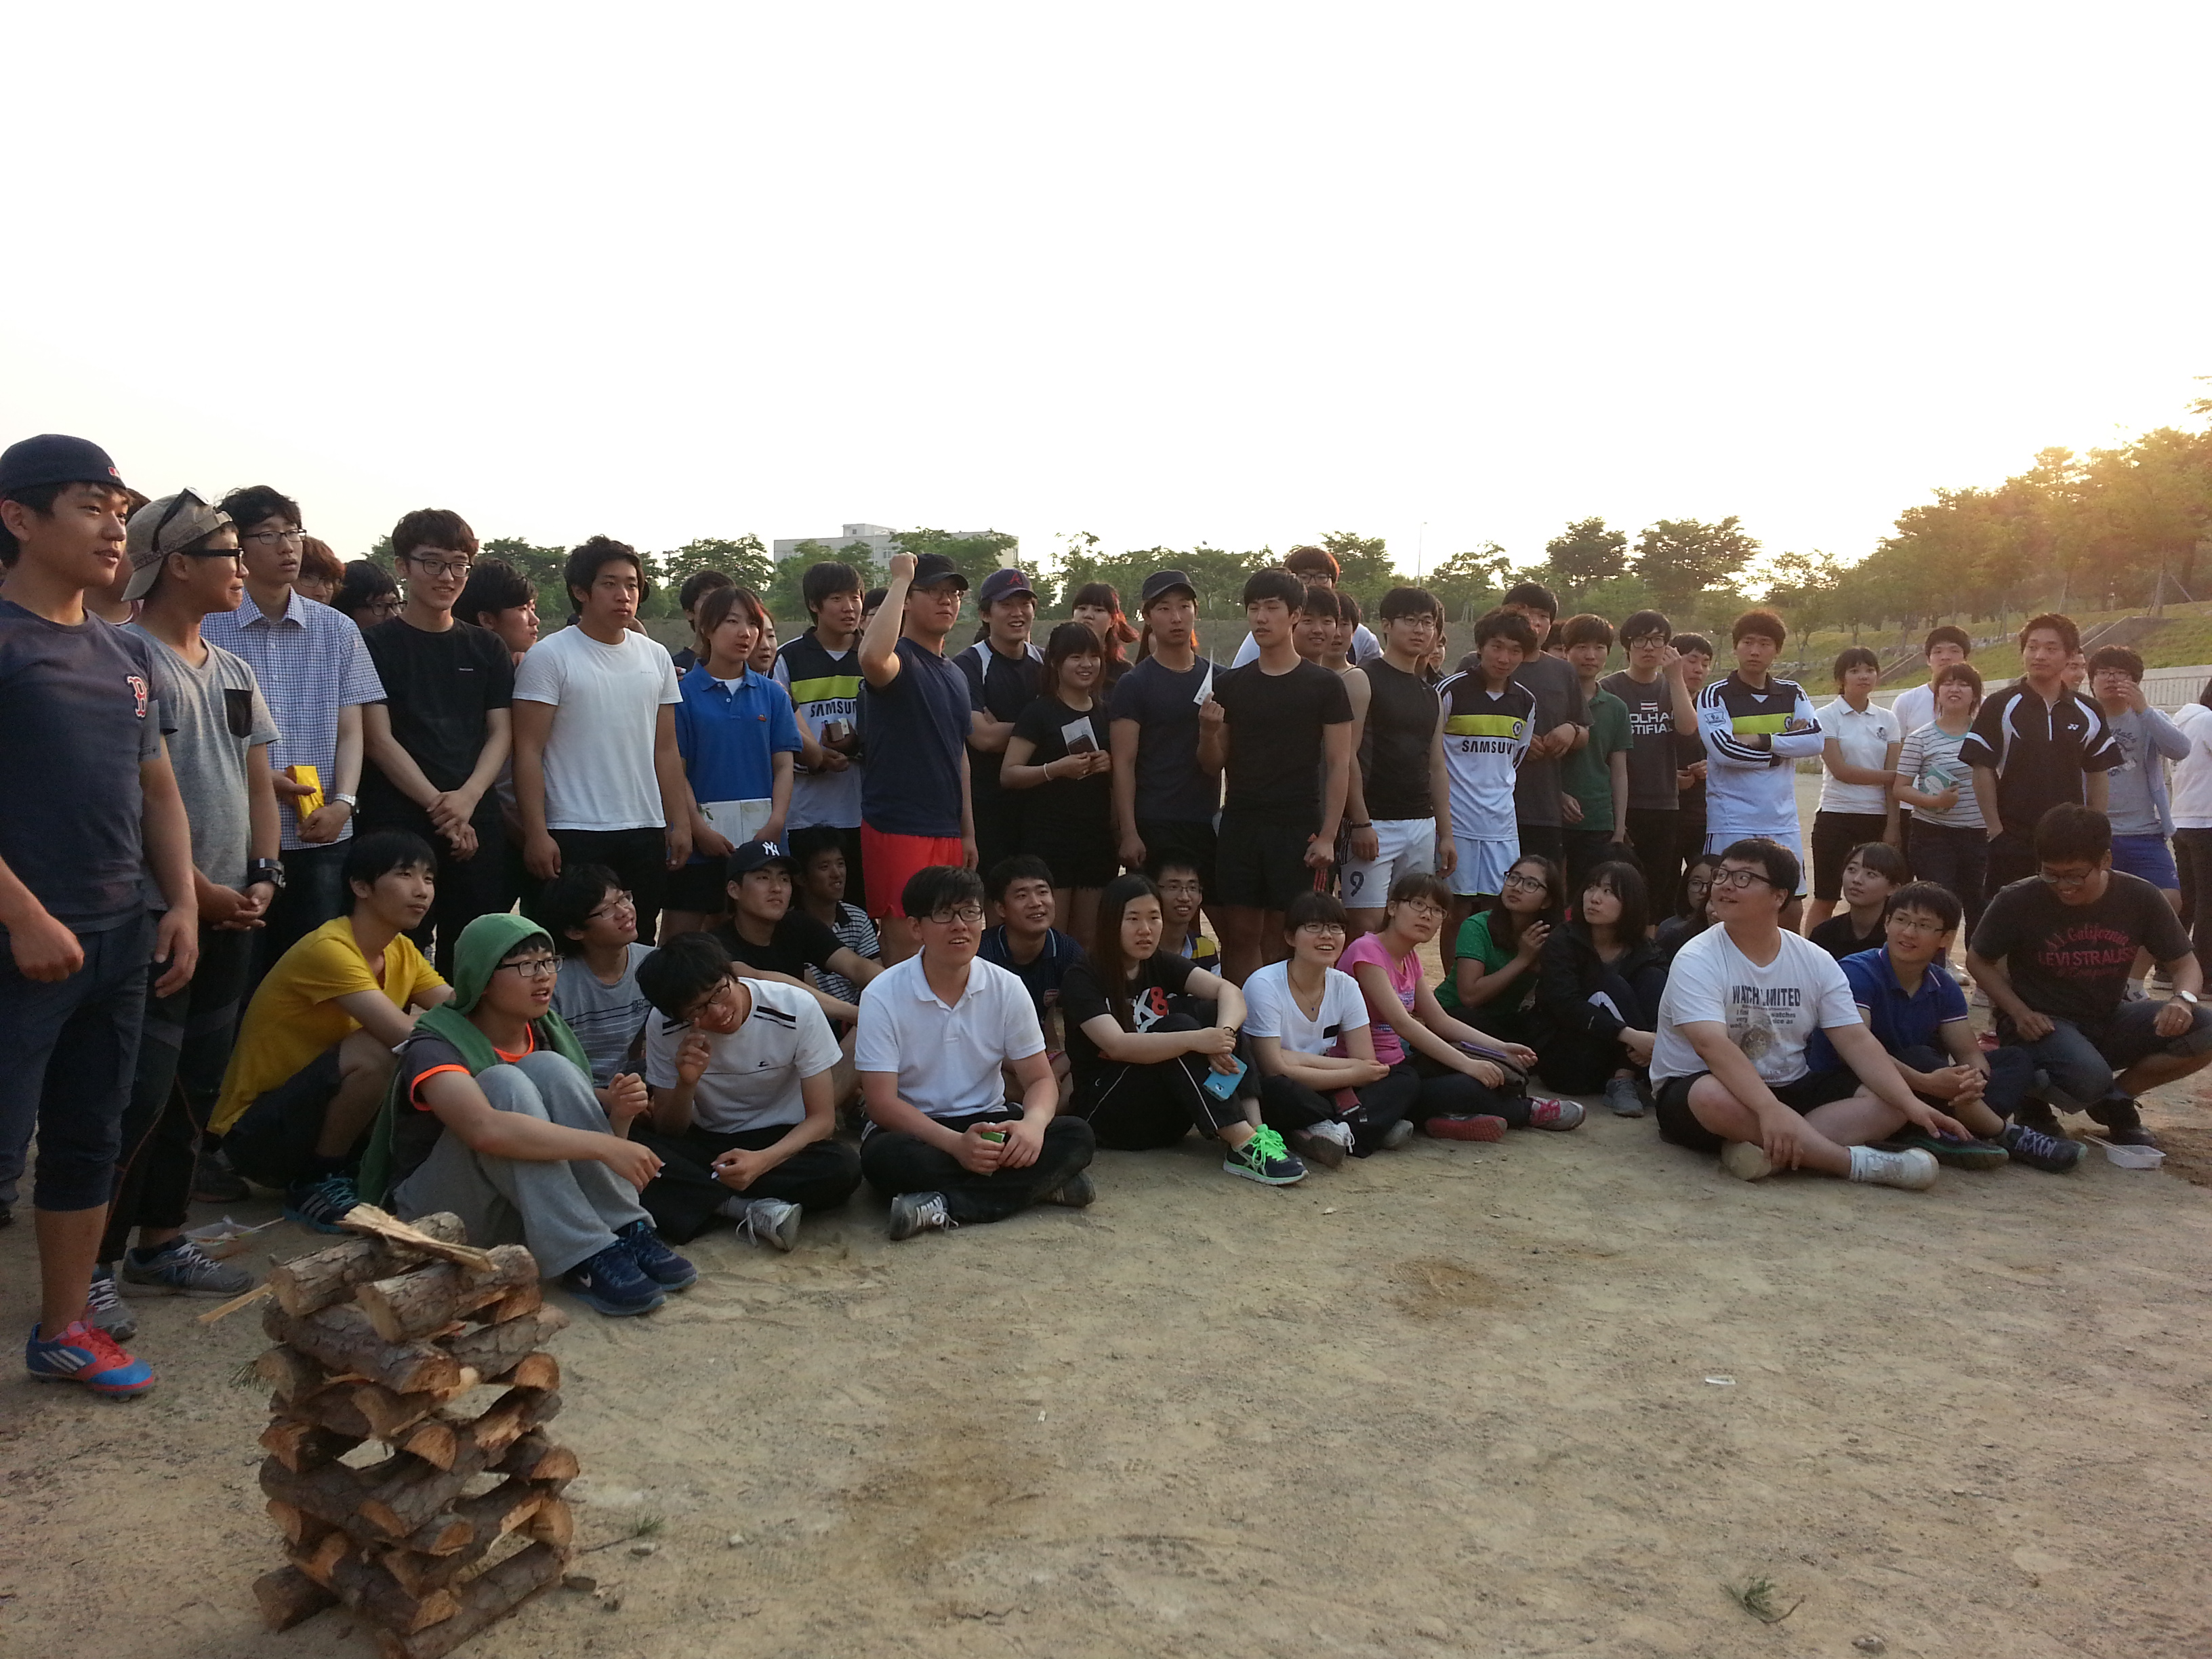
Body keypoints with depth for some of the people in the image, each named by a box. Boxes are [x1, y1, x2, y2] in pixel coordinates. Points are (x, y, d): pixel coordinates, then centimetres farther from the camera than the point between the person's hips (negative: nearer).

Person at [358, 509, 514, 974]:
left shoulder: (486, 649, 14)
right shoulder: (377, 645, 3)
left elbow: (500, 733, 8)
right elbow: (379, 740, -4)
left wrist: (467, 797, -9)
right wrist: (439, 806, -12)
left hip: (476, 826, 3)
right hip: (398, 825, -3)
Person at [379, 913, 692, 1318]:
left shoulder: (546, 1034, 3)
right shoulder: (435, 1045, -19)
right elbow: (485, 1128, -40)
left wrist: (619, 1115, -19)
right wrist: (604, 1146, -42)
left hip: (524, 1203, 5)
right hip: (438, 1207, -5)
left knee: (549, 1069, -20)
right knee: (503, 1082, -29)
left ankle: (628, 1234, -25)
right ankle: (584, 1259, -35)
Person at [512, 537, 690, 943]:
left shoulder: (656, 657, 11)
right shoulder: (548, 657, -4)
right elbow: (528, 751, -8)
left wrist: (680, 821, 7)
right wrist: (536, 832, -15)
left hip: (645, 832, 5)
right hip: (573, 834, -5)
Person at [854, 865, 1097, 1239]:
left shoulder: (1007, 989, -3)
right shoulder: (882, 997, -12)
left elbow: (1041, 1079, -1)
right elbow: (882, 1102, -16)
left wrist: (1033, 1123, -26)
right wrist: (956, 1144, -32)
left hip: (988, 1123, 3)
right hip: (914, 1128, -3)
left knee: (1077, 1136, -22)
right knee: (884, 1157, -37)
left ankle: (946, 1207, -29)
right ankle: (1041, 1182, -28)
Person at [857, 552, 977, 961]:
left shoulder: (957, 676, 19)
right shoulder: (899, 659, -7)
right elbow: (872, 657, -34)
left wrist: (968, 832, 20)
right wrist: (900, 579, -23)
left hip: (947, 832, 8)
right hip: (898, 830, -8)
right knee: (905, 946, -8)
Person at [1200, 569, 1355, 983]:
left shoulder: (1324, 686, 1)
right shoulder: (1229, 685, 9)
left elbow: (1339, 765, 0)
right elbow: (1214, 764, 10)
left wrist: (1327, 836, -8)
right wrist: (1208, 731, -11)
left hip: (1298, 828, -2)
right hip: (1240, 826, 2)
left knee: (1287, 938, -2)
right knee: (1239, 935, 2)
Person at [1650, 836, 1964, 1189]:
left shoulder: (1815, 962, 2)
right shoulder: (1697, 960, -15)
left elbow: (1855, 1040, -2)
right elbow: (1712, 1044, -29)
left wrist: (1912, 1103, -16)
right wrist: (1769, 1108, -42)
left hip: (1791, 1090, 6)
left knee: (1889, 1102, -12)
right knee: (1714, 1096, -39)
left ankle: (1765, 1150, -30)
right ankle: (1858, 1161, -27)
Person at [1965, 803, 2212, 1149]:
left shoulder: (2140, 897, -8)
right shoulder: (2018, 901, -17)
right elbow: (1978, 961, -3)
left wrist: (2183, 998, -21)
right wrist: (2019, 1012, -17)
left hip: (2109, 1021, 5)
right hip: (2041, 1022, -5)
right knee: (2089, 1078, -37)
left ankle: (2115, 1098, 3)